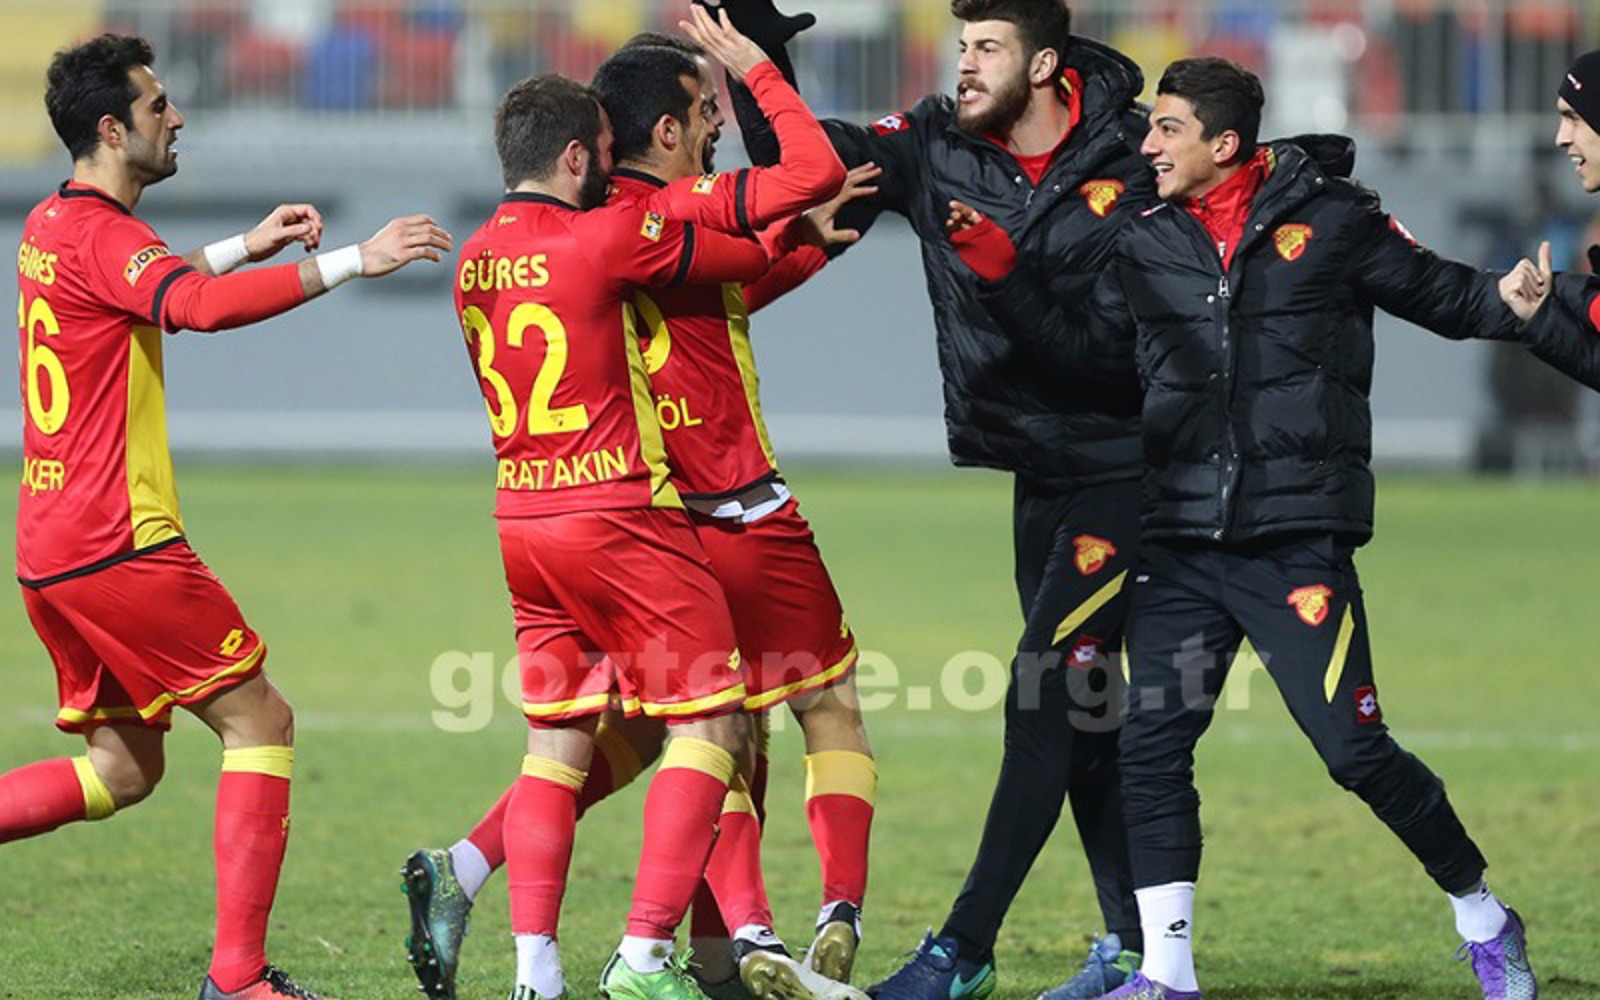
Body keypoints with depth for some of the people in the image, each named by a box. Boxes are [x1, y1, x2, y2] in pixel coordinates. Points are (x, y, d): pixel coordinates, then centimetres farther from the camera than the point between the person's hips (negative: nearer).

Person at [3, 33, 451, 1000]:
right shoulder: (102, 234, -14)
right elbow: (200, 305, -34)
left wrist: (245, 246, 30)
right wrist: (352, 261, -33)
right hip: (119, 544, -10)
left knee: (123, 768, 16)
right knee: (261, 720, -2)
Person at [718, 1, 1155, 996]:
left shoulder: (1128, 150, -11)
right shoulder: (938, 147, -2)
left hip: (1126, 468, -6)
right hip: (1037, 472, 6)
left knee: (1049, 697, -11)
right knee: (1079, 711, 9)